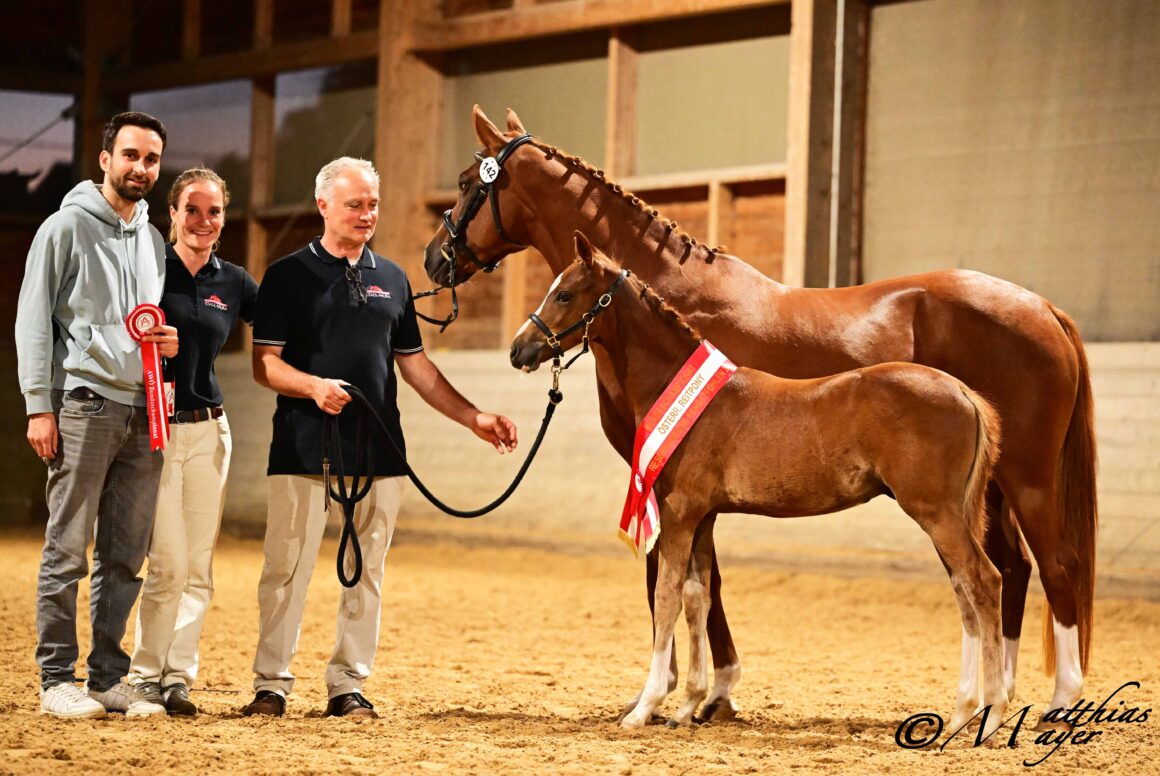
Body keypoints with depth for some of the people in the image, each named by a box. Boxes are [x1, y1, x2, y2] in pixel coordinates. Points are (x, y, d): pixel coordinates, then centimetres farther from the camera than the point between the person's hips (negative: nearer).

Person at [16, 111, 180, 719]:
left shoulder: (152, 240, 19)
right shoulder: (67, 226, 0)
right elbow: (34, 321, -4)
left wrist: (170, 342, 5)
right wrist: (39, 406, -11)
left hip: (142, 409, 6)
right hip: (84, 403, -6)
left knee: (127, 556, 6)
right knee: (68, 550, -5)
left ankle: (109, 677, 12)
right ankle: (57, 680, 0)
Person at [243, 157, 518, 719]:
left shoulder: (392, 279, 15)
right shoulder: (289, 276, 2)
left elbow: (415, 365, 19)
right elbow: (265, 363, -3)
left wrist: (474, 418, 11)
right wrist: (313, 386, -22)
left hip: (378, 450, 4)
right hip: (304, 449, -4)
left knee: (366, 570, 5)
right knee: (287, 566, -4)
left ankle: (349, 685, 13)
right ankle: (271, 683, 5)